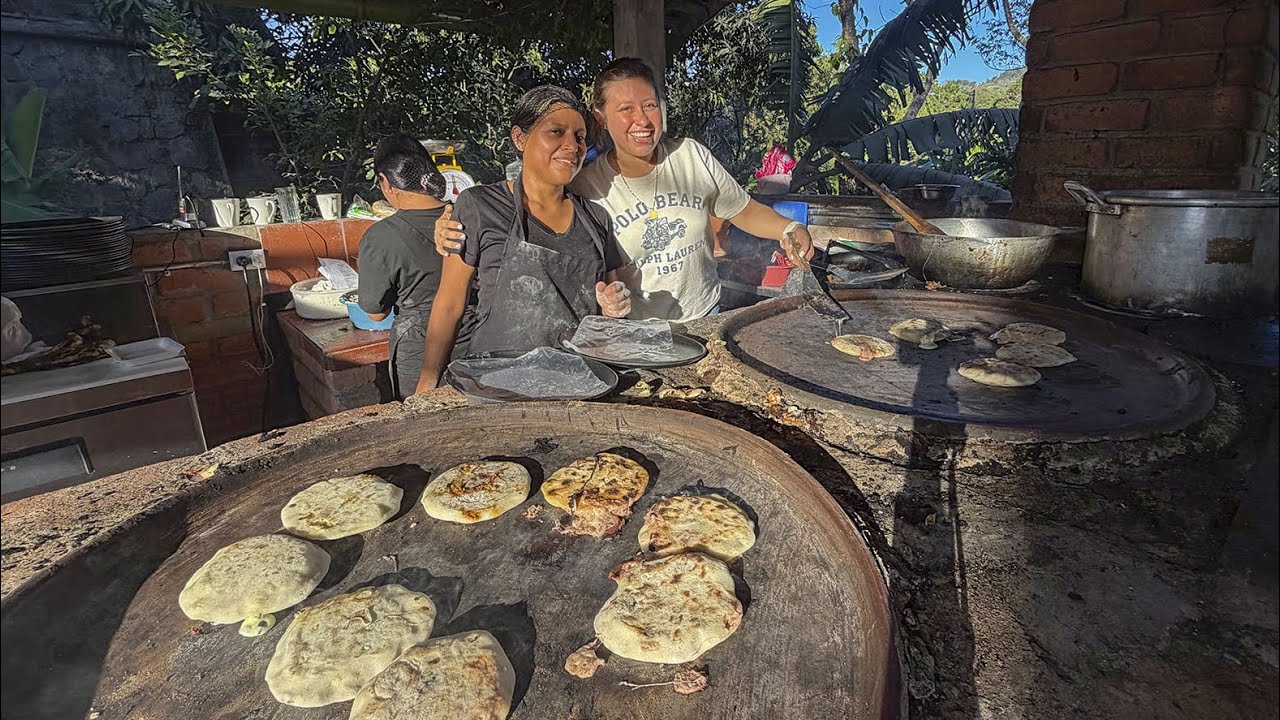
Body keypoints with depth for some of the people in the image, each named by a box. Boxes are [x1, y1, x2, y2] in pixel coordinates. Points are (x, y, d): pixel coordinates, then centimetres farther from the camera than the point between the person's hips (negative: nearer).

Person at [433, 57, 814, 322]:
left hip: (706, 319, 3)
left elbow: (745, 212, 9)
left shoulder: (691, 155, -2)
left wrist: (788, 228, -9)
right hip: (636, 339, -2)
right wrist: (457, 233, -25)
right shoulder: (583, 189, -11)